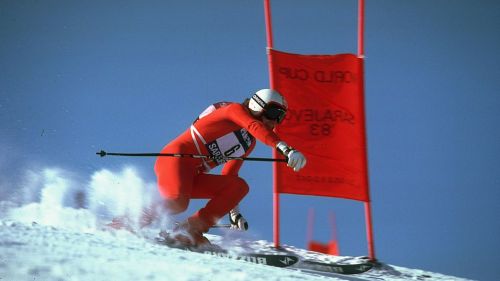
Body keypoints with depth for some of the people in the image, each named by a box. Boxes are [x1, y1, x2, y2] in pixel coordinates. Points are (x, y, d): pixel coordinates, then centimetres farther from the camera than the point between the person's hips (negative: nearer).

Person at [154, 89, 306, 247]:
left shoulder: (250, 143, 22)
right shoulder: (236, 109, -2)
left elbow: (228, 176, 25)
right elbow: (256, 127, -25)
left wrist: (234, 214, 17)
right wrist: (286, 149, -39)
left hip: (192, 178, 9)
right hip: (176, 157, -9)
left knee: (240, 187, -8)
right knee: (178, 204, -35)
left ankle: (192, 228, -15)